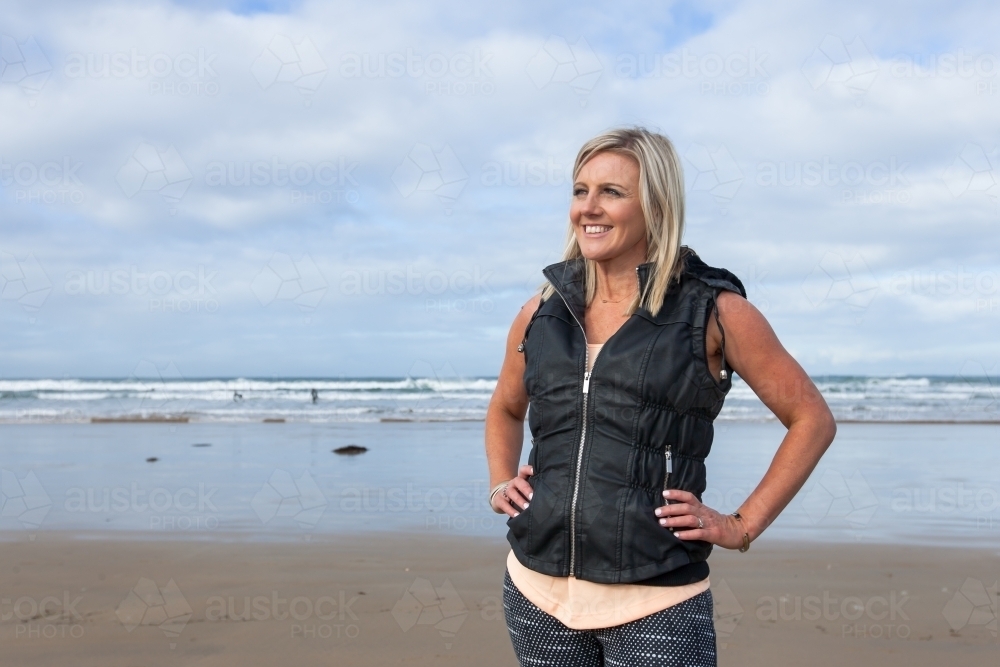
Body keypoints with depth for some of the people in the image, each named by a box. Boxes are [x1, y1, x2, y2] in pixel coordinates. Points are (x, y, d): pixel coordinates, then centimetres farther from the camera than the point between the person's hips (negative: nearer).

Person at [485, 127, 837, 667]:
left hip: (656, 602, -4)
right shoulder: (542, 313, 7)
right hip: (537, 591, 4)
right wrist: (499, 483, 9)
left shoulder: (711, 311, -4)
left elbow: (812, 418, 1)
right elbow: (504, 410, 25)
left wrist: (742, 526, -3)